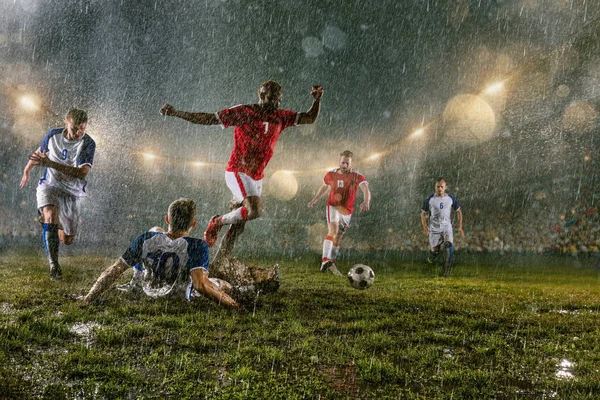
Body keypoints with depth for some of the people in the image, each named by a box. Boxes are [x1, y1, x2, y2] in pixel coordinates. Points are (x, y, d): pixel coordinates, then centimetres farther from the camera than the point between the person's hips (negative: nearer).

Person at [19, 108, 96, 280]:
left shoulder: (88, 144, -17)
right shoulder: (53, 134, -7)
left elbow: (82, 173, -31)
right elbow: (40, 151, 16)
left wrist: (50, 163, -37)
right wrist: (27, 170, 30)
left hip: (72, 193, 0)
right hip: (49, 185, 0)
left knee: (67, 240, 9)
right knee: (50, 215, -33)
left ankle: (61, 229, 48)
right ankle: (53, 263, -27)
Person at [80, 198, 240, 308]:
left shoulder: (146, 239, -27)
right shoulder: (196, 246, -35)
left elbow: (113, 272, -22)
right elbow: (201, 285, -46)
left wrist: (87, 299, -11)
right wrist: (234, 305, -39)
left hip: (149, 291, 3)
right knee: (225, 285, 24)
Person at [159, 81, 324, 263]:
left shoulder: (281, 117, 7)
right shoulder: (243, 112, -8)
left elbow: (310, 118, 14)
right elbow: (208, 119, -4)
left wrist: (317, 100, -5)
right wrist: (176, 113, -7)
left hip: (256, 177, 6)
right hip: (238, 171, -6)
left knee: (238, 226, 6)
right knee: (255, 210, -25)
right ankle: (218, 222, -1)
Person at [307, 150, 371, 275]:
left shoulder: (357, 176, -12)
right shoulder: (331, 174, -3)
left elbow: (366, 190, -29)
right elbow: (324, 187, 18)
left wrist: (366, 201, -49)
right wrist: (314, 200, 15)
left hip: (347, 212, 1)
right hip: (333, 207, -1)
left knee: (338, 237, 13)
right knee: (333, 230, -27)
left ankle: (331, 263, 31)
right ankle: (325, 260, -38)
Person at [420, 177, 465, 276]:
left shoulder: (451, 199, -2)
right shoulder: (429, 200, -5)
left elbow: (459, 211, 11)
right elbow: (423, 213, 4)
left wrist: (460, 226, 5)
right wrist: (424, 226, -10)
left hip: (447, 227, 0)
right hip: (434, 228, 0)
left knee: (448, 245, -24)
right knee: (435, 250, 3)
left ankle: (447, 267, -12)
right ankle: (431, 256, 40)